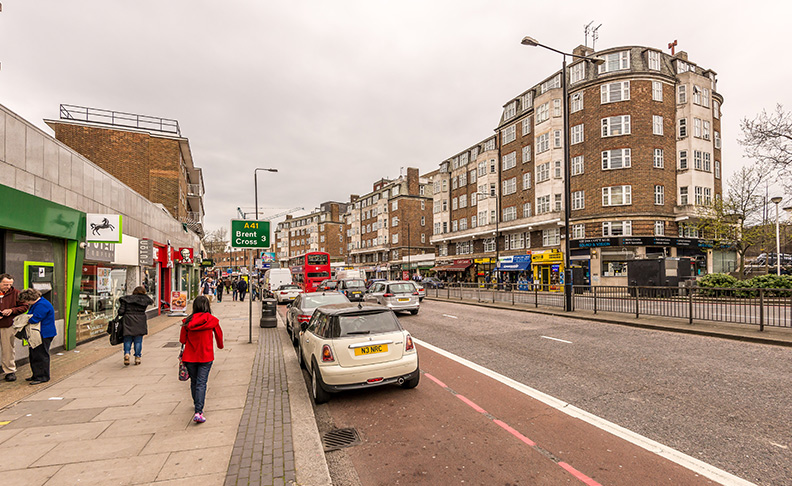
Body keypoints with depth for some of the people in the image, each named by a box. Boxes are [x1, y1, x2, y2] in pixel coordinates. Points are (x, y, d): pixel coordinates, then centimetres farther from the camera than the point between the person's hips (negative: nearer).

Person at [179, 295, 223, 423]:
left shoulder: (187, 321, -5)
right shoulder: (212, 320, -9)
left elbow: (182, 340, 1)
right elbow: (219, 335, 4)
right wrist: (220, 346, 24)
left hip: (189, 356, 3)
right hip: (206, 356, -3)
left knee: (194, 382, 20)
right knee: (201, 383, -1)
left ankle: (196, 404, 40)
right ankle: (198, 412, -11)